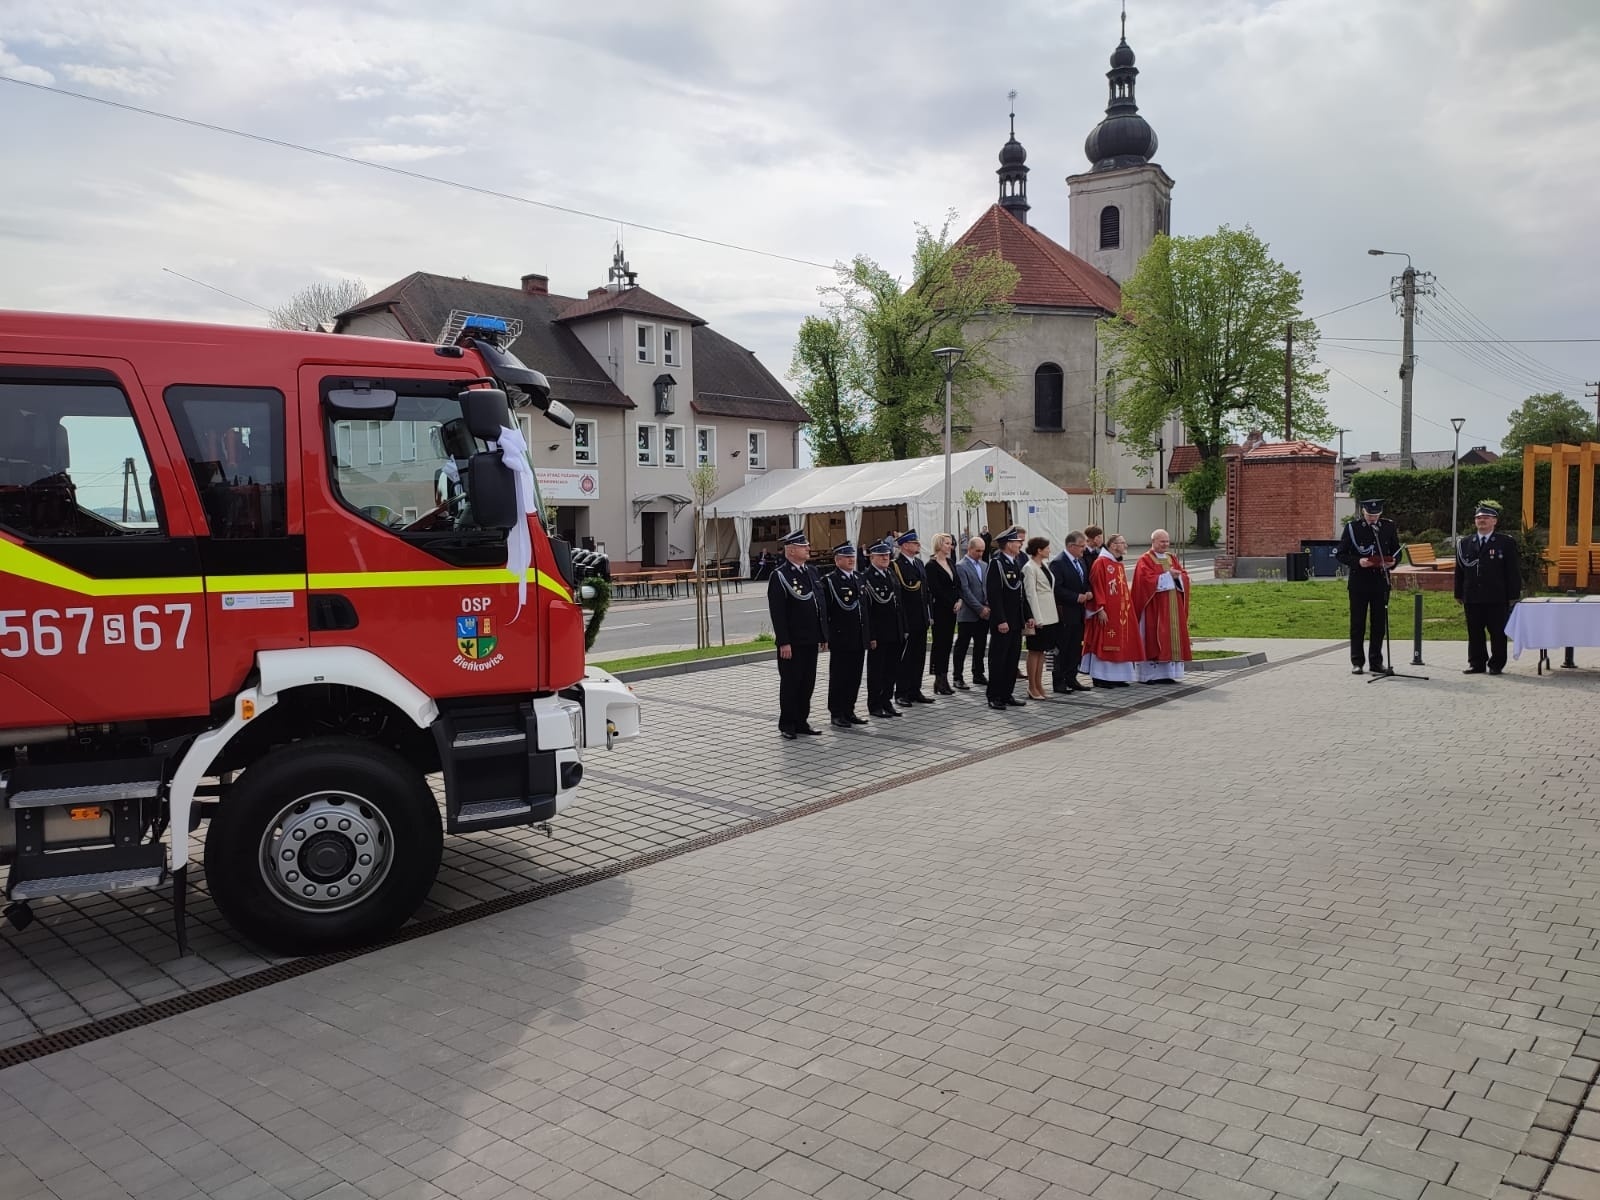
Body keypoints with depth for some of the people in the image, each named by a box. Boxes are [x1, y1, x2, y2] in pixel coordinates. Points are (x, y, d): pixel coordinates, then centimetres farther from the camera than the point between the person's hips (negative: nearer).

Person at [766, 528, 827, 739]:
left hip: (811, 640, 7)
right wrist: (784, 642, -18)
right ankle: (787, 724, 15)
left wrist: (824, 635, 12)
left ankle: (802, 721, 22)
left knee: (808, 683, 12)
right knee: (790, 683, 3)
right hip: (792, 642, -7)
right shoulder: (779, 576, -11)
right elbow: (777, 613, -15)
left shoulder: (812, 571, 11)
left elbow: (820, 604, 15)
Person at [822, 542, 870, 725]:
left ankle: (849, 711, 20)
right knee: (838, 677, 2)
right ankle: (836, 714, 10)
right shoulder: (829, 581, -8)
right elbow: (825, 611, -11)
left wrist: (867, 634, 14)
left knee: (855, 677, 11)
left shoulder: (859, 578, 14)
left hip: (859, 639, 7)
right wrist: (826, 636, -15)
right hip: (840, 639, -7)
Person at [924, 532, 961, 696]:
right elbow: (936, 590, -14)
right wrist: (952, 604, -12)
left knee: (947, 644, 8)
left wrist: (959, 599, -5)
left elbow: (957, 584, 13)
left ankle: (943, 680, 13)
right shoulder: (931, 565, -10)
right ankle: (939, 681, 2)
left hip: (952, 609, 7)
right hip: (940, 610, -7)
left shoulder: (951, 563, 13)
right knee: (939, 644, -3)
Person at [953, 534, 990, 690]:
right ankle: (958, 678, 5)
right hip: (968, 614, -7)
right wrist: (980, 608, -16)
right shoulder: (961, 566, -9)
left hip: (983, 613, 7)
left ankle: (978, 675, 23)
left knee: (980, 646, 12)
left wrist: (988, 607, -2)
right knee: (962, 647, 0)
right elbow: (965, 591, -14)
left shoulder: (984, 565, 14)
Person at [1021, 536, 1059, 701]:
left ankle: (1039, 685, 16)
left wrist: (1052, 615, 9)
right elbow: (1031, 594, -16)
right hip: (1038, 616, -8)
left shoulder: (1045, 564, 12)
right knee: (1035, 650, -1)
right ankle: (1032, 688, 6)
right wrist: (1036, 618, -19)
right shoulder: (1029, 568, -12)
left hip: (1049, 615, 8)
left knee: (1042, 650, 11)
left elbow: (1050, 589, 14)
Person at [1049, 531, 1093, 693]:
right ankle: (1058, 682, 5)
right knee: (1062, 648, -2)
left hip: (1078, 612, 8)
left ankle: (1071, 679, 20)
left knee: (1076, 647, 11)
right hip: (1064, 613, -8)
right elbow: (1057, 589, -19)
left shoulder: (1082, 561, 13)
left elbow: (1086, 582, 22)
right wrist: (1077, 597, -18)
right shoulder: (1058, 563, -14)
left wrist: (1089, 593, 2)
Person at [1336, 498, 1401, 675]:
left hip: (1381, 581, 2)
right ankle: (1356, 662, 12)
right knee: (1357, 623, 4)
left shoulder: (1389, 526, 5)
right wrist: (1358, 562, -18)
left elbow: (1396, 552, 13)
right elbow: (1340, 554, -2)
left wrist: (1393, 562, -9)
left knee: (1379, 624, 5)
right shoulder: (1352, 527, -2)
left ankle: (1376, 662, 14)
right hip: (1359, 582, -2)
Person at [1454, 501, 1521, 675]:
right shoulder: (1464, 544, 12)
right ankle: (1477, 664, 16)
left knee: (1497, 633, 3)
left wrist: (1513, 597, -5)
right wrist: (1460, 595, 9)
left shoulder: (1506, 542, 2)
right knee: (1474, 634, 7)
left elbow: (1513, 571, 0)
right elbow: (1459, 571, 13)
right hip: (1472, 599, 3)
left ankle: (1496, 665, 12)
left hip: (1497, 599, -3)